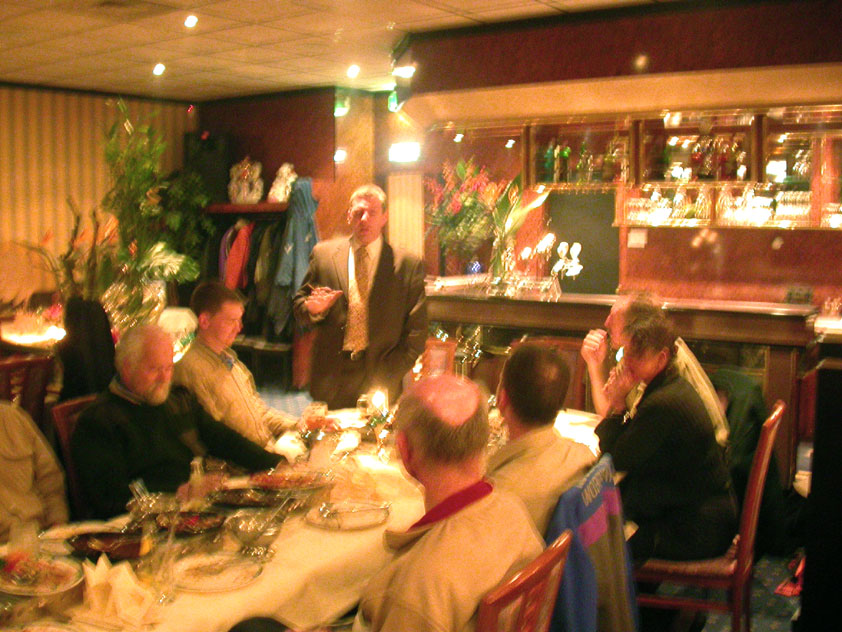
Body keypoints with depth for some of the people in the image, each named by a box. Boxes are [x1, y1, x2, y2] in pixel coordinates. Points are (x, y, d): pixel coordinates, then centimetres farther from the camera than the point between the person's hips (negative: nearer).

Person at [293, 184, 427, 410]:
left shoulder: (408, 264, 0)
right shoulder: (323, 253, 6)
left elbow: (416, 332, -1)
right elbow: (299, 303, 13)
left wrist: (386, 378, -9)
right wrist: (313, 309, -10)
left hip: (380, 379, -1)